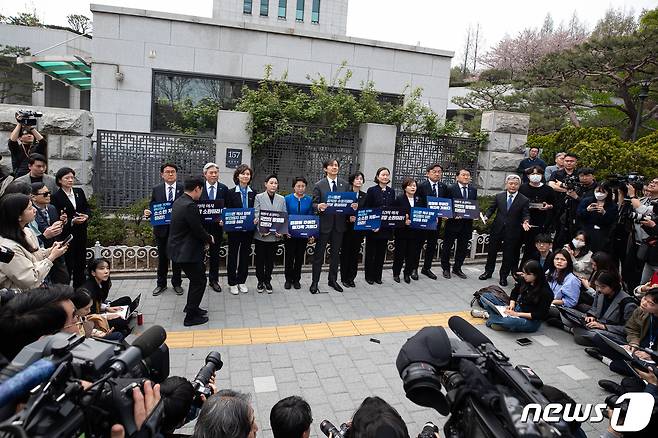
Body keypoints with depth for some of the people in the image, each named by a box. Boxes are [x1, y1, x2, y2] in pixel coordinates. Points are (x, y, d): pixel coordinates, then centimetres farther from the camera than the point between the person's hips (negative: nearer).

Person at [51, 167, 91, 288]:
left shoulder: (79, 192, 6)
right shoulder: (56, 197, -9)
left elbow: (87, 207, 13)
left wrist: (86, 216, -8)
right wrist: (72, 221, -24)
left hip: (81, 233, 6)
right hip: (66, 234, -6)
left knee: (81, 261, 14)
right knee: (68, 264, -1)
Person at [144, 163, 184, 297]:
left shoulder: (183, 189, -2)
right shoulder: (156, 189, 4)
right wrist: (148, 212, -14)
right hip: (161, 229, 1)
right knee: (162, 257, 12)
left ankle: (176, 283, 24)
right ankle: (161, 284, 26)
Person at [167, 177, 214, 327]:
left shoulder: (178, 202, 7)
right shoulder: (190, 206, -24)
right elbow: (198, 230, -20)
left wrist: (205, 237, 12)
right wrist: (209, 239, -2)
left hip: (178, 248, 10)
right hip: (187, 251, -10)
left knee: (196, 278, 24)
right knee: (199, 281, 3)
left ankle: (191, 307, 39)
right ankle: (191, 317, 12)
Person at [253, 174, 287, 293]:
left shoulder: (281, 199, 7)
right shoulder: (259, 197, -1)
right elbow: (256, 216, -7)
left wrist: (282, 232, -8)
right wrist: (261, 230, -18)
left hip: (275, 235, 2)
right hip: (261, 235, -2)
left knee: (271, 259, 11)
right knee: (260, 259, 8)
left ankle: (267, 281, 26)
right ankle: (260, 281, 24)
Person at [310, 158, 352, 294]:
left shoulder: (345, 184, 6)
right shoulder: (319, 185, -3)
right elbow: (314, 204, -5)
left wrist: (354, 206, -14)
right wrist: (319, 206, -27)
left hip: (339, 224, 4)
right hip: (324, 223, -3)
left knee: (336, 253, 14)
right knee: (319, 254, 4)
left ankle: (333, 280, 28)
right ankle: (314, 282, 14)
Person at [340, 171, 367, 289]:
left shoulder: (365, 196, 8)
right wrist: (348, 218, -20)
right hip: (347, 228, -4)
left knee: (355, 253, 8)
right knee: (345, 253, 4)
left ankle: (351, 278, 18)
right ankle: (344, 278, 14)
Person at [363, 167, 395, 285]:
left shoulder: (392, 192, 9)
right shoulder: (372, 190, -5)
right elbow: (366, 208, -7)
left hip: (386, 227, 4)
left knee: (381, 252, 10)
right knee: (370, 252, 6)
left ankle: (378, 276, 20)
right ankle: (369, 276, 16)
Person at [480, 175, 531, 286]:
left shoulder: (524, 200, -2)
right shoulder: (499, 196, 4)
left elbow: (526, 214, -2)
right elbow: (492, 209, 9)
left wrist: (525, 221, -22)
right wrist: (486, 216, -8)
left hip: (512, 232, -2)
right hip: (497, 229, 2)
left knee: (508, 255, 6)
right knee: (492, 251, 13)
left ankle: (503, 276, 22)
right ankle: (488, 272, 30)